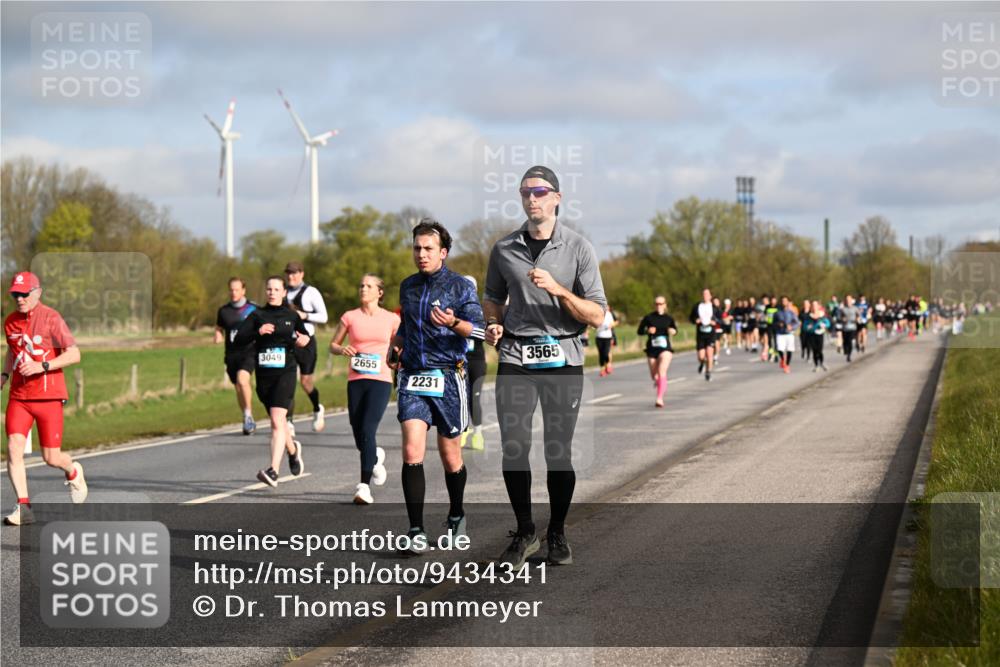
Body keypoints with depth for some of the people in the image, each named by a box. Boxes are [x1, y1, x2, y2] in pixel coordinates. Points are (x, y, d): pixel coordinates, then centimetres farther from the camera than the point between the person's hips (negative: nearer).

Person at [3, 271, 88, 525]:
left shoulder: (51, 318, -10)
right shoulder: (11, 321, 7)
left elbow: (74, 354, -15)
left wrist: (41, 366, -23)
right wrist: (5, 375, 11)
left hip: (49, 397, -4)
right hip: (18, 397, 4)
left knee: (51, 458, 1)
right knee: (14, 449, -14)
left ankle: (73, 471, 36)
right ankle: (23, 507, -12)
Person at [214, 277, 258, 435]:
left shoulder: (253, 309, 0)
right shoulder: (224, 311, 7)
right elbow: (219, 329, 17)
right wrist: (218, 337, -4)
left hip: (248, 352, -4)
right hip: (231, 354, 4)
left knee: (242, 379, -28)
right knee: (238, 389, 7)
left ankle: (248, 414, -15)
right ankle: (249, 421, 23)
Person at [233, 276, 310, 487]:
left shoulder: (292, 316, 6)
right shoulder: (257, 315, 5)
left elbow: (305, 335, 21)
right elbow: (238, 339, -5)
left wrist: (305, 340, -3)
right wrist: (257, 332, -21)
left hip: (285, 373, -3)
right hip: (263, 374, 3)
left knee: (277, 421, -18)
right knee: (278, 421, 17)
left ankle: (273, 471, -26)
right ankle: (293, 450, 48)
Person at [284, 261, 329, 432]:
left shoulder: (311, 292, -3)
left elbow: (323, 317, -5)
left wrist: (304, 316, -17)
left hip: (306, 342, -3)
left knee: (306, 382, 3)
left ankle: (317, 410, 34)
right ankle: (289, 423, -7)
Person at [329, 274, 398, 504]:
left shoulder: (391, 319, 5)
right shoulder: (350, 317, 7)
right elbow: (333, 345, 13)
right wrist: (342, 350, -8)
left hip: (381, 380, -3)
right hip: (356, 380, 3)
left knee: (367, 431, -17)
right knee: (359, 436, 7)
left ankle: (364, 486, -17)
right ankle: (376, 457, 42)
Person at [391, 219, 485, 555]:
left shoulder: (460, 286, -2)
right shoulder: (408, 287, 13)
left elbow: (479, 328, -11)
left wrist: (454, 323, -29)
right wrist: (397, 342, 13)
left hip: (448, 377, -3)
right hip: (413, 378, 3)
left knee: (450, 457, 8)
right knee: (412, 454, -13)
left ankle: (456, 515, 34)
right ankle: (416, 532, -13)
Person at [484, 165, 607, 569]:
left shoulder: (578, 249, -1)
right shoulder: (504, 249, 7)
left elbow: (597, 316, -4)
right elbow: (492, 297, 24)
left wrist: (558, 289, -18)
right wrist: (493, 325, 2)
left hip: (562, 358, -2)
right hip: (515, 358, 2)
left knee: (559, 452, -1)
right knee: (513, 449, -4)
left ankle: (558, 534, 14)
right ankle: (524, 533, 11)